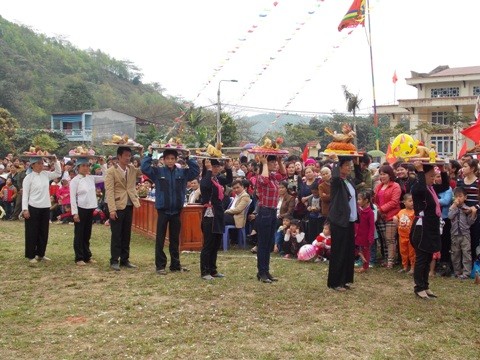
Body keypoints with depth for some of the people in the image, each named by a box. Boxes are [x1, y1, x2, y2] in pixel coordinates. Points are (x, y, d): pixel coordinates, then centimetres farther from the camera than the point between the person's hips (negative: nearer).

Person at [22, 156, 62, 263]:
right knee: (32, 233, 3)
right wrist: (25, 209, -15)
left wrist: (56, 161, 2)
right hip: (33, 208, -5)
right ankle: (31, 255, 14)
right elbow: (25, 194, -9)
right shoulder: (28, 178, -8)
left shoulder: (46, 174, 6)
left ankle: (40, 254, 24)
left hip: (45, 208, 5)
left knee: (43, 232, 12)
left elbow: (58, 173, 13)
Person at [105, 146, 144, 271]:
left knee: (127, 235, 11)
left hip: (129, 206, 5)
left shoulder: (132, 169, 10)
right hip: (117, 207, -5)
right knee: (116, 235, 0)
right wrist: (112, 209, -18)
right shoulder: (111, 171, -7)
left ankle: (125, 259, 19)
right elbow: (109, 191, -12)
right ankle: (114, 261, 8)